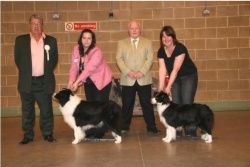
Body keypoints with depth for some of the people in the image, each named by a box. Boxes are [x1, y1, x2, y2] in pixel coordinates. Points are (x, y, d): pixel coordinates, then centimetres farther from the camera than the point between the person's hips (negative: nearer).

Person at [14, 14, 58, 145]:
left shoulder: (51, 41, 5)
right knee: (27, 110, 8)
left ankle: (48, 134, 17)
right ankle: (28, 135, 19)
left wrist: (47, 72, 6)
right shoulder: (20, 40, 4)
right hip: (27, 82, 0)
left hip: (44, 82, 0)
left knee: (46, 110, 4)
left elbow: (54, 59, 10)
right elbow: (17, 59, 8)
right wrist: (25, 72, 7)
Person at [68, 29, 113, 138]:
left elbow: (89, 69, -34)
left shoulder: (96, 52, -25)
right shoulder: (76, 49, -7)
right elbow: (74, 67, -10)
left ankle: (101, 131, 9)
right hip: (89, 82, 6)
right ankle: (91, 130, 18)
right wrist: (71, 81, -24)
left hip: (101, 81, -5)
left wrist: (77, 82, -40)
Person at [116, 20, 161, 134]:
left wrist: (142, 72, -12)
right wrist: (128, 71, -13)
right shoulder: (121, 43, 11)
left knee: (147, 104, 3)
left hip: (144, 79, 0)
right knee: (127, 104, 5)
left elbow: (150, 58, 1)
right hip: (127, 80, 0)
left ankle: (151, 127, 12)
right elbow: (119, 59, 2)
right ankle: (124, 127, 17)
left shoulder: (147, 42, 11)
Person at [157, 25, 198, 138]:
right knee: (175, 104, 1)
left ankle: (191, 132, -4)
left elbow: (175, 69, -29)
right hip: (175, 79, 5)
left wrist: (168, 86, -33)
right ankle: (177, 131, 7)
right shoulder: (161, 52, -7)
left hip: (189, 77, -5)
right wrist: (161, 87, -23)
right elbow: (162, 69, -13)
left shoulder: (180, 48, -24)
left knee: (187, 104, -10)